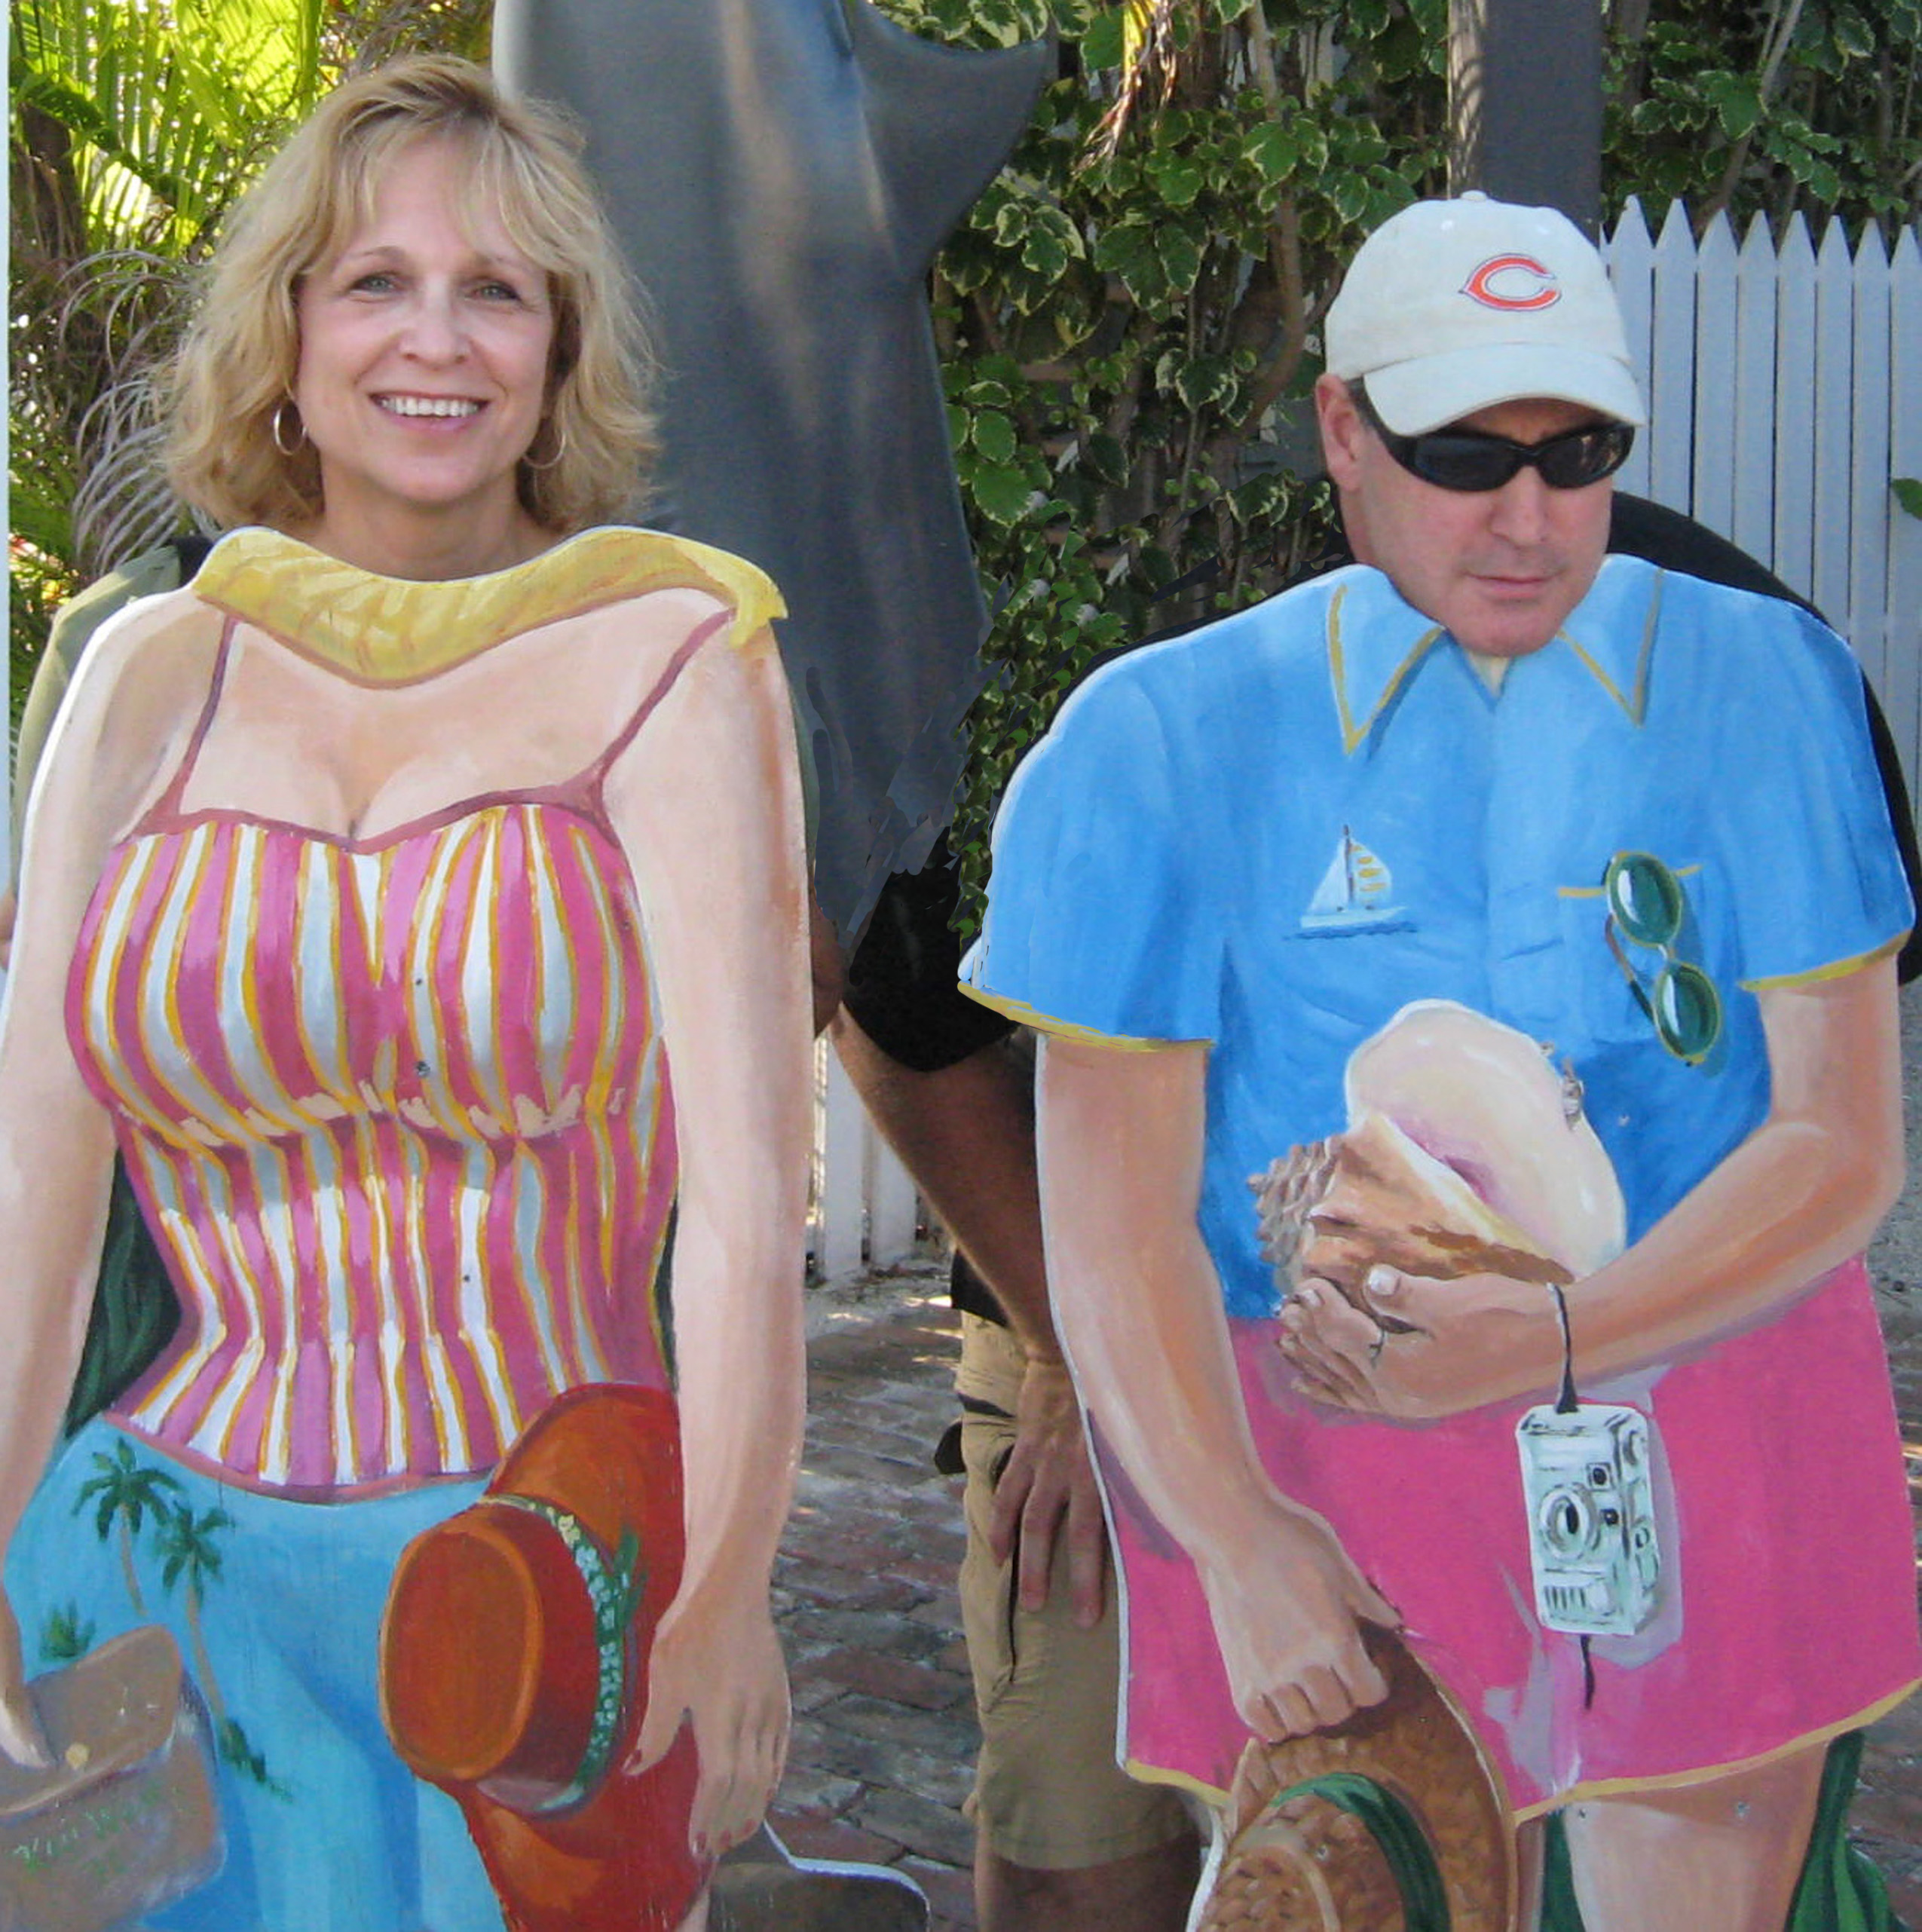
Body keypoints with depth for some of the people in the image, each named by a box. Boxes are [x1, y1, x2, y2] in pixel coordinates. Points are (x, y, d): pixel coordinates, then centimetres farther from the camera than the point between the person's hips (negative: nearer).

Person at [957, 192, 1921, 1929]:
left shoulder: (1762, 684, 1)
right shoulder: (1169, 739, -2)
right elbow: (1112, 1200, -7)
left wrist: (1556, 1345, -19)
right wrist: (1236, 1537, -20)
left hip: (1709, 1411, 2)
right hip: (1340, 1444, -1)